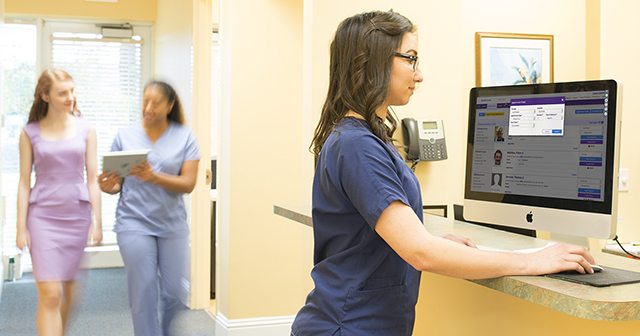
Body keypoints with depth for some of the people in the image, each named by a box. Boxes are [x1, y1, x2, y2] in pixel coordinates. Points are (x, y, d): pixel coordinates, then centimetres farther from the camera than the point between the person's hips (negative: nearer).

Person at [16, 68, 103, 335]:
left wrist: (97, 220, 0)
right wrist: (21, 227, -2)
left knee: (68, 287, 10)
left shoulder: (85, 130, 4)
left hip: (77, 214, 2)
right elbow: (24, 181, 2)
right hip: (43, 215, -2)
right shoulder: (30, 132, 1)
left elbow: (93, 178, 5)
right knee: (49, 295, -8)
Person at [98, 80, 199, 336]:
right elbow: (116, 183, 6)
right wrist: (107, 186, -18)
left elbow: (188, 183, -9)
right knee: (144, 293, -3)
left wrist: (154, 177, -25)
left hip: (173, 225, 1)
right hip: (135, 224, 0)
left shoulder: (185, 137, -1)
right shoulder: (125, 136, 2)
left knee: (174, 293, 6)